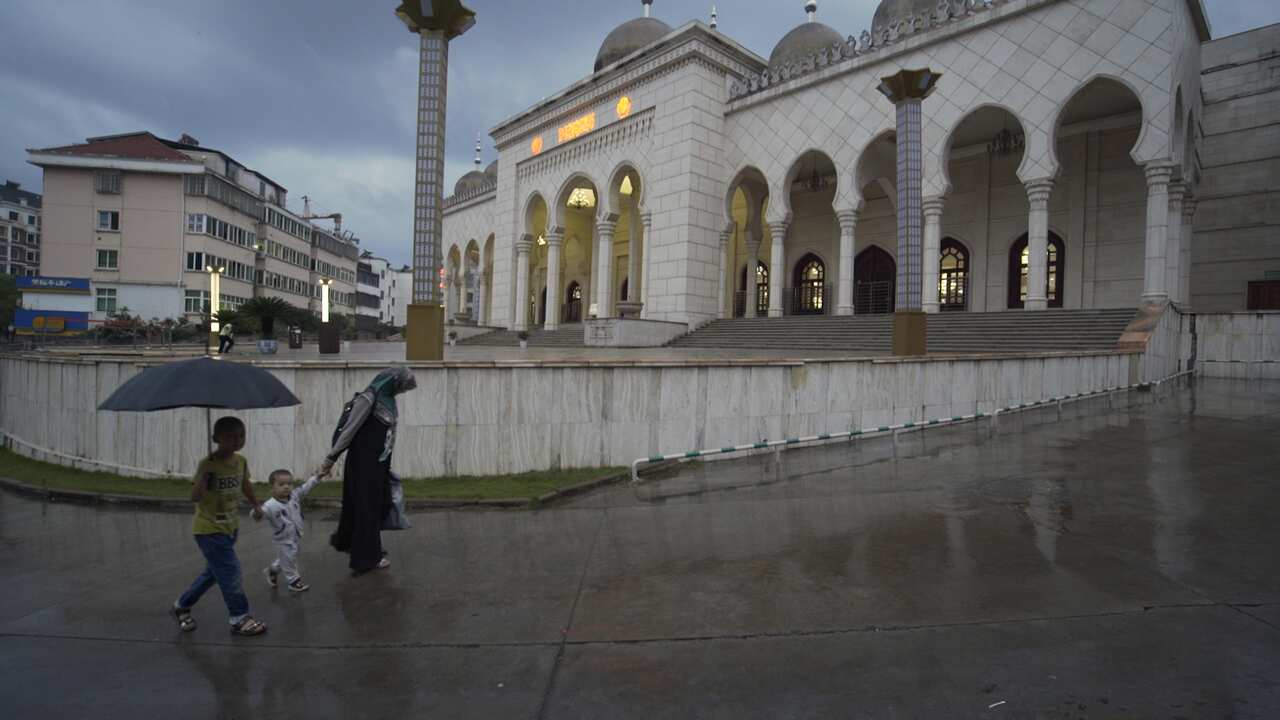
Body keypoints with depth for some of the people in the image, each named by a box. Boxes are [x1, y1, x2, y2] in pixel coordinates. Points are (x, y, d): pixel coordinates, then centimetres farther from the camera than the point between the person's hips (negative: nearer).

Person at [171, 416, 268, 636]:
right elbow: (195, 497, -32)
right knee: (230, 571, -6)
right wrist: (204, 474, -44)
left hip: (230, 527, 8)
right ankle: (240, 618, 6)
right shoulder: (208, 464, -22)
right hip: (209, 529, -7)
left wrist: (256, 505, 24)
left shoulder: (241, 461, -2)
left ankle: (182, 606, 39)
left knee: (214, 571, 19)